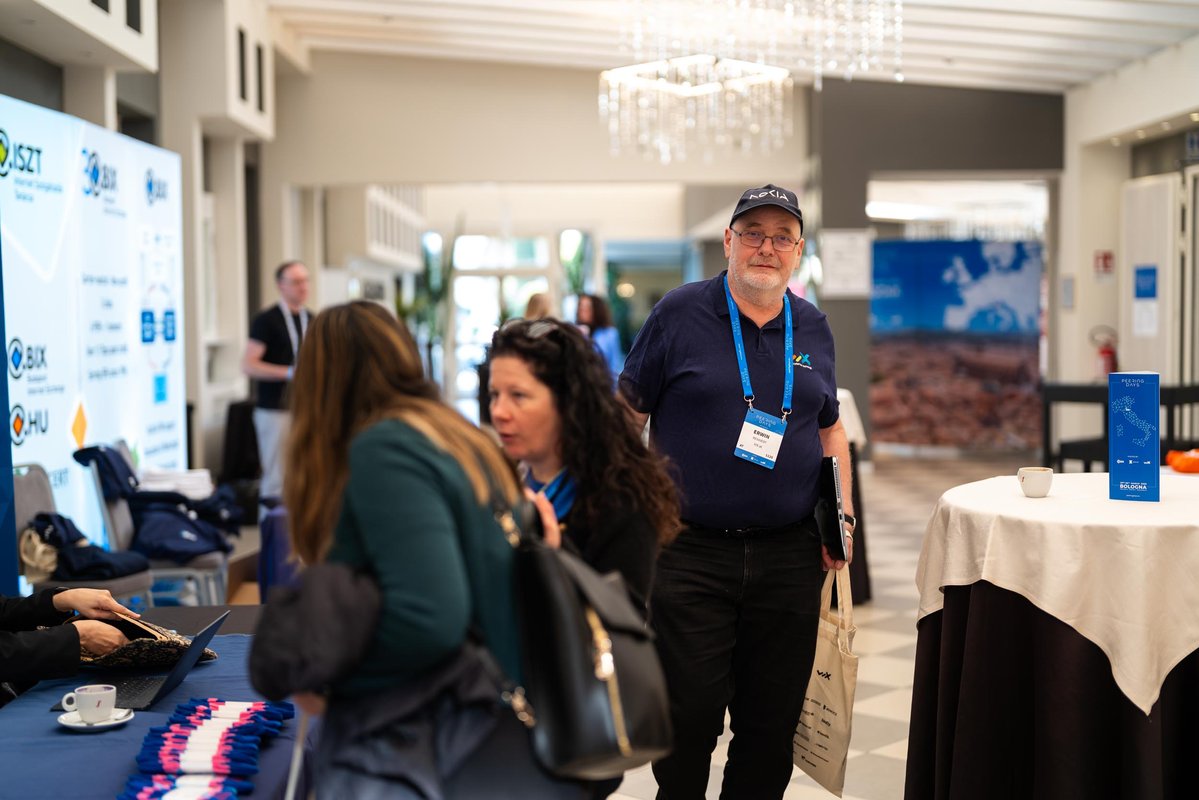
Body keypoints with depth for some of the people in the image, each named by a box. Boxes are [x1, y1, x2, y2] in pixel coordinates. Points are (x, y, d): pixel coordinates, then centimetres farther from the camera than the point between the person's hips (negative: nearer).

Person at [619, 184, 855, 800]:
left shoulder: (813, 328, 11)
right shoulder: (681, 314, -1)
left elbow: (829, 427, 20)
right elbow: (627, 413, 0)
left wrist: (843, 514, 8)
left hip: (790, 557, 4)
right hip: (690, 552, -3)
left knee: (773, 719, 9)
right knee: (688, 714, -1)